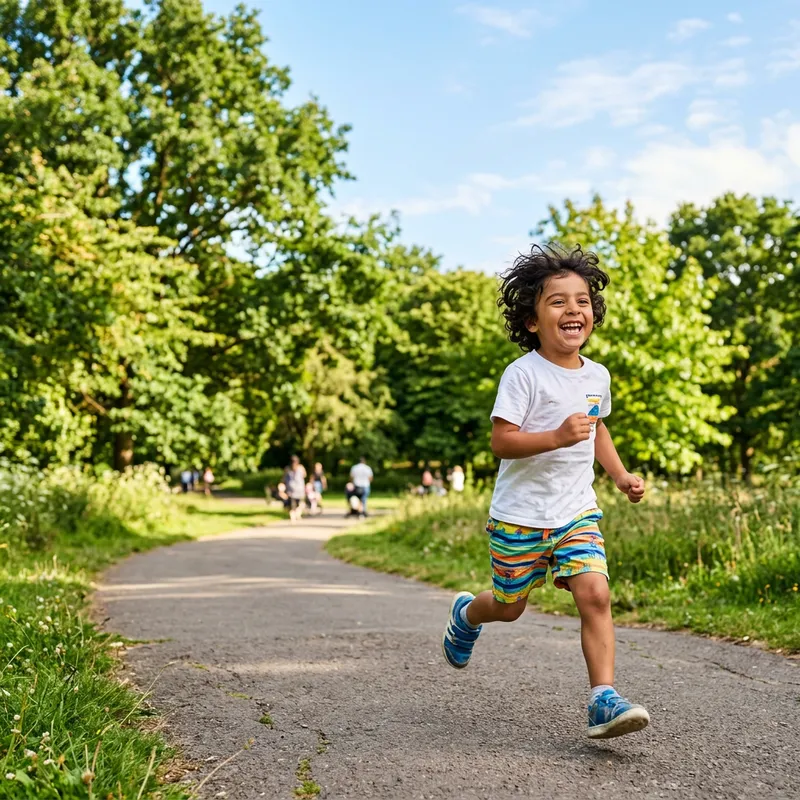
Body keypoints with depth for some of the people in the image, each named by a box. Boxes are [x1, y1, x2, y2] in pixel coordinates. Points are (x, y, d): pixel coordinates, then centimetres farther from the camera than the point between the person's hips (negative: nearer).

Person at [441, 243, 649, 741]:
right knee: (509, 606, 13)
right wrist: (556, 437, -34)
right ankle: (466, 615, 48)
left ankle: (604, 700, -11)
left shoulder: (597, 376, 5)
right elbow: (501, 440, -20)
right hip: (520, 515, -4)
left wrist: (620, 474, 12)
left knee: (595, 594, -15)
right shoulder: (523, 374, -15)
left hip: (578, 512, 4)